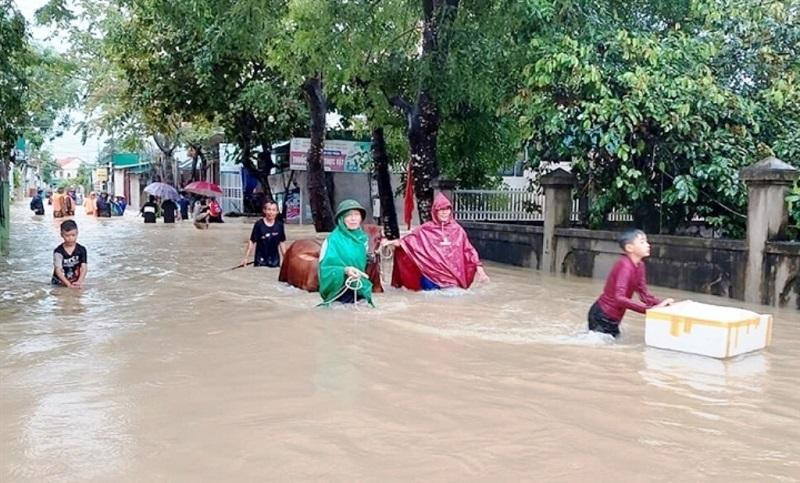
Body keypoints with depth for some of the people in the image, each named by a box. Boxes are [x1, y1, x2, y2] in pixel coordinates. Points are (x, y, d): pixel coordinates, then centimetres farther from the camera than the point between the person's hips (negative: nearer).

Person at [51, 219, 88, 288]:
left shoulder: (81, 250, -3)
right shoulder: (58, 251, -8)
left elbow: (84, 268, -7)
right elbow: (58, 270, -14)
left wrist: (79, 282, -23)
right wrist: (68, 284, -24)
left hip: (75, 283, 1)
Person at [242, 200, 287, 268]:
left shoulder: (279, 225, -1)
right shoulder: (259, 224, -9)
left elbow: (282, 242, 7)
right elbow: (252, 242, -7)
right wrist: (246, 258, -9)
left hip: (275, 260, 3)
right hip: (261, 260, -3)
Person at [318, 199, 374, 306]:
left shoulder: (363, 238, 7)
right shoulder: (333, 240, -11)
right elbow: (325, 269, -14)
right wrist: (344, 271, -28)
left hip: (360, 293, 5)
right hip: (339, 294, -5)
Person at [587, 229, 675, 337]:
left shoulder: (639, 265, 1)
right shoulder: (625, 265, -25)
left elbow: (644, 293, 4)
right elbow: (619, 298, -37)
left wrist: (660, 304, -13)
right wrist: (649, 309, -40)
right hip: (602, 317, -9)